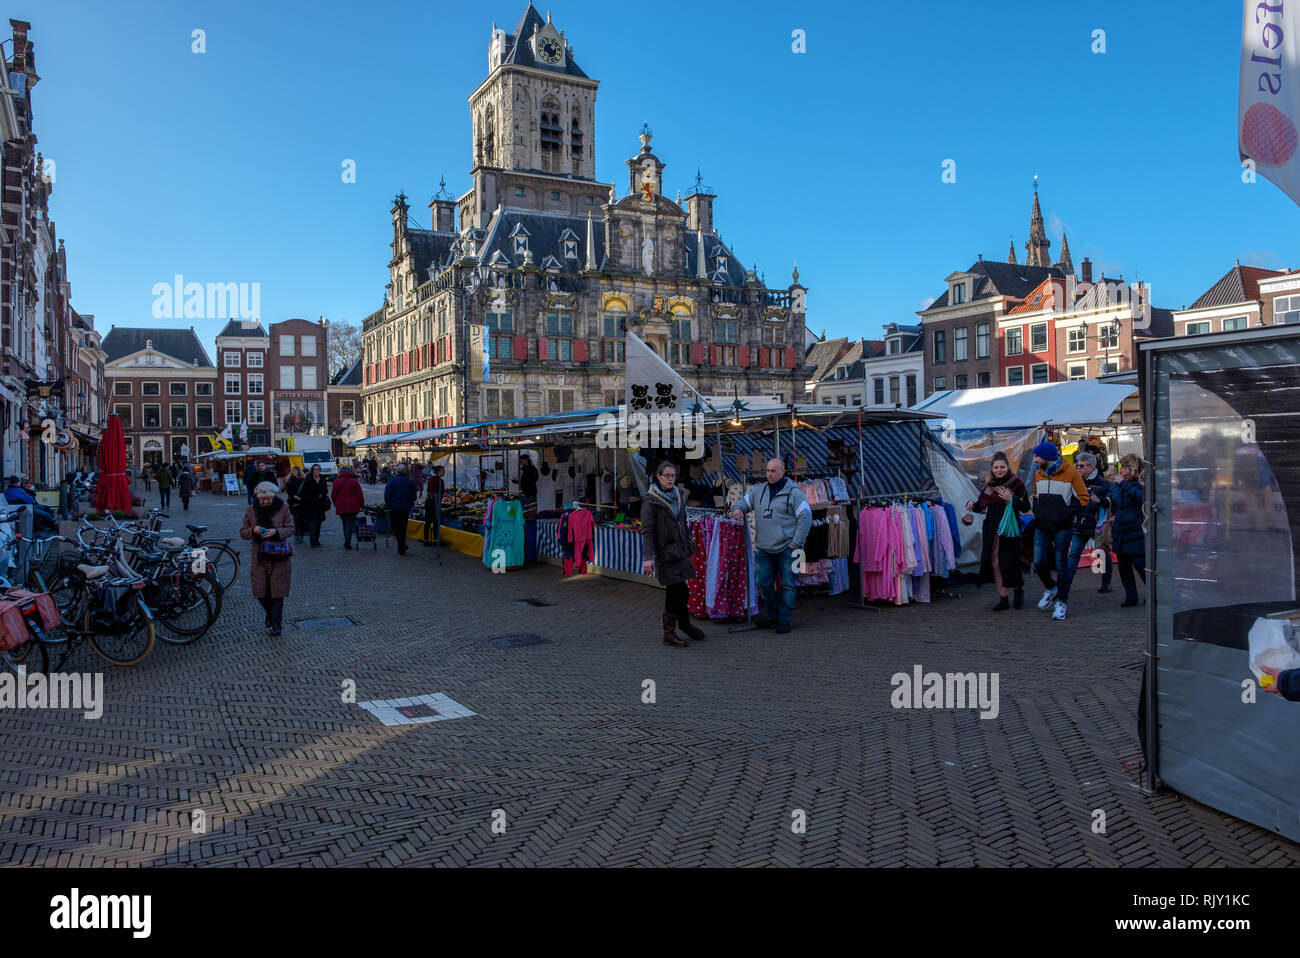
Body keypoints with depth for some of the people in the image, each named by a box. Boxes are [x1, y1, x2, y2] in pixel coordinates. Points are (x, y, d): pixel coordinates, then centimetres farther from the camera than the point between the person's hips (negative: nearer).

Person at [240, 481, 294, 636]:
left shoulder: (283, 508, -3)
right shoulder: (251, 510, 2)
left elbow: (290, 528, -2)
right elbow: (243, 532, 5)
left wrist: (276, 532, -21)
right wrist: (253, 530, -17)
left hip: (279, 557, -2)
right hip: (259, 557, 2)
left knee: (277, 590, -1)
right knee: (260, 590, 2)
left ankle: (276, 623, 9)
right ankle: (270, 612, 32)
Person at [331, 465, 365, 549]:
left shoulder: (336, 482, 4)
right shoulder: (353, 481, -3)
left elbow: (333, 496, 6)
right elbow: (360, 494, -3)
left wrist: (336, 505, 20)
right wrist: (362, 505, 3)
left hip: (341, 507, 3)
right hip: (352, 507, -3)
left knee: (345, 524, 16)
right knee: (349, 524, -3)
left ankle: (347, 541, 21)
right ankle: (347, 542, -12)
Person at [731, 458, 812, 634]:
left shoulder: (794, 493, -6)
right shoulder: (758, 491, 10)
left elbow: (805, 518, -8)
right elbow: (744, 501, 22)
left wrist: (795, 544, -11)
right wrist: (737, 509, -4)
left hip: (787, 549, -5)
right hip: (764, 550, 5)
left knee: (787, 585, 0)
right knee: (763, 583, 8)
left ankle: (784, 619, 10)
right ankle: (772, 614, 25)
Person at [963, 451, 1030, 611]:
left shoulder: (1016, 483, -3)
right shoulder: (989, 485, 11)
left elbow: (1026, 507, -6)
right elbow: (982, 505, 14)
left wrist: (1011, 499, -20)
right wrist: (972, 505, -7)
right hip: (991, 530, 5)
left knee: (1008, 562, -8)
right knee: (995, 563, 3)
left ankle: (1019, 589, 21)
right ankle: (1004, 599, 13)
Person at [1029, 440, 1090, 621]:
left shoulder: (1071, 473, -8)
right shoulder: (1038, 474, 9)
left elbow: (1083, 499, -5)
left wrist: (1065, 514, -14)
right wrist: (1037, 513, 5)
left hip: (1062, 527, -4)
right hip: (1042, 526, 4)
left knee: (1062, 564, 1)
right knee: (1039, 562, -3)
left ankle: (1061, 602, 12)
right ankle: (1050, 589, 25)